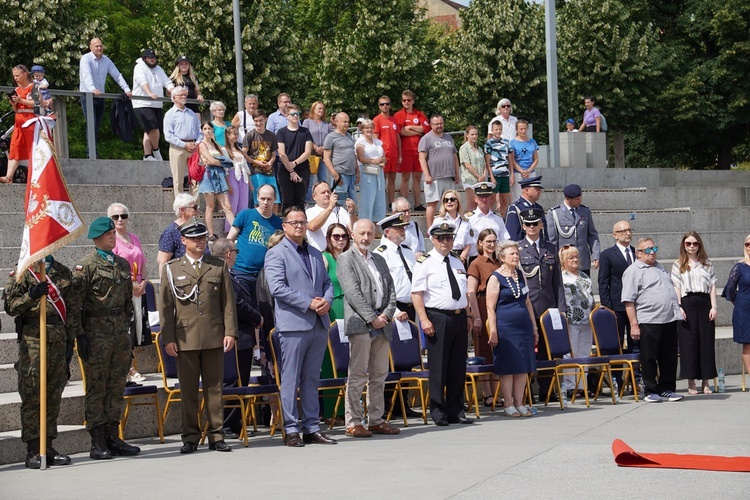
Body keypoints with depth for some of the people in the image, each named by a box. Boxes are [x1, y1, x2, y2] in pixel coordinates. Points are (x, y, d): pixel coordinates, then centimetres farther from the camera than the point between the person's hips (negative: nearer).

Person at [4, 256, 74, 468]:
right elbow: (10, 306, -5)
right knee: (31, 397, -5)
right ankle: (33, 450, -3)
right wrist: (31, 296, -20)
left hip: (58, 339, 5)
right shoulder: (22, 273, 1)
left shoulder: (64, 273, 15)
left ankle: (48, 446, 12)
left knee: (54, 395, 6)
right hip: (32, 338, -5)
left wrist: (70, 339, 11)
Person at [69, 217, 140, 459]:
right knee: (96, 388, -2)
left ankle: (113, 438, 15)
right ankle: (98, 442, 1)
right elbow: (74, 304, -10)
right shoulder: (85, 266, -7)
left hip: (120, 333, 6)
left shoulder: (123, 264, 14)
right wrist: (79, 335, -14)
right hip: (96, 333, -6)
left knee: (117, 387, 9)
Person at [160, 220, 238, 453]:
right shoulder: (172, 269, 7)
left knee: (214, 388, 4)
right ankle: (190, 437, 8)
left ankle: (216, 436, 10)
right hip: (185, 339, -1)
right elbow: (165, 307, 4)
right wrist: (168, 338, -3)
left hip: (214, 337, 1)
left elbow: (228, 302, 8)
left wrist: (230, 332, -2)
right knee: (188, 390, 2)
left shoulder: (219, 267, 11)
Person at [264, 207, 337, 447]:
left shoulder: (315, 254, 20)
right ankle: (291, 430, 0)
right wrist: (309, 303, -15)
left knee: (312, 379, 10)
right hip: (293, 324, -7)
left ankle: (312, 427, 14)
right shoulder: (276, 254, -3)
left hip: (318, 324, 7)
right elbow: (277, 288, -14)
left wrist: (327, 301, -2)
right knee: (291, 379, -3)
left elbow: (327, 282, 21)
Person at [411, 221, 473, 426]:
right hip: (438, 318, -6)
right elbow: (416, 294, -9)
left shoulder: (457, 263, 18)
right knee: (438, 367, -3)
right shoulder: (425, 263, -3)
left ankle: (456, 411, 15)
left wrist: (468, 316, 13)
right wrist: (424, 320, -16)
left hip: (459, 318, 6)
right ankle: (438, 413, 3)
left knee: (458, 367, 8)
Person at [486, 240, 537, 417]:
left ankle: (519, 403, 11)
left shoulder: (520, 275, 14)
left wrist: (534, 327, 18)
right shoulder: (496, 278, -5)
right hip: (505, 328, -6)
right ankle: (508, 404, 4)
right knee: (507, 366, -3)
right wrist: (493, 332, -14)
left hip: (524, 326, 6)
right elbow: (490, 307, -9)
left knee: (523, 366, 5)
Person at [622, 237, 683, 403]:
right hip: (648, 322, -7)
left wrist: (677, 311, 20)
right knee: (649, 358, -1)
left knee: (669, 357, 9)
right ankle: (651, 391, 7)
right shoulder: (633, 271, -4)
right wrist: (634, 325, -16)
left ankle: (667, 390, 17)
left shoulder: (660, 268, 20)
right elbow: (628, 301, -10)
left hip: (669, 320, 7)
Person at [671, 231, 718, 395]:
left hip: (704, 303, 2)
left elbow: (712, 286, 9)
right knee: (689, 343, -3)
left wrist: (714, 306, -1)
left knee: (707, 342, 0)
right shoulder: (678, 265, 8)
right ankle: (691, 383, 2)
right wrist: (679, 307, -10)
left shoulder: (707, 264, 14)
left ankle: (706, 382, 5)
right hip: (687, 303, -2)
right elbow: (676, 287, 1)